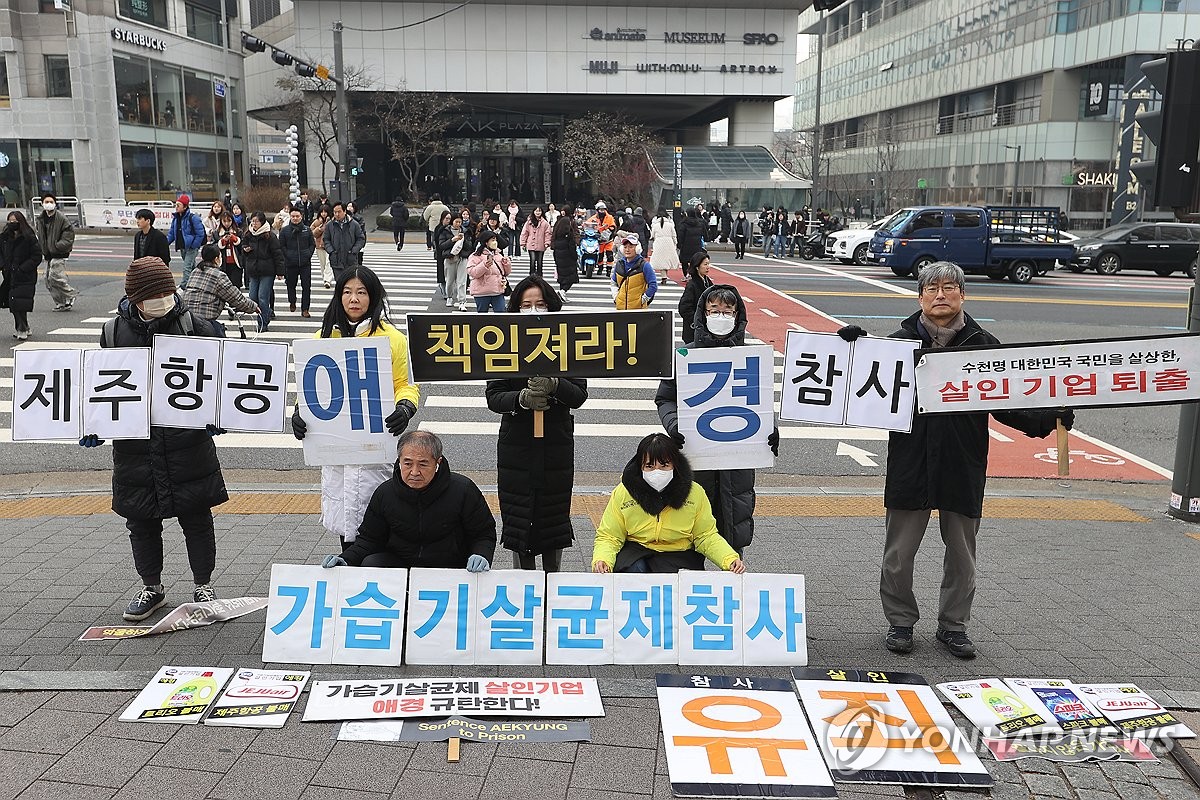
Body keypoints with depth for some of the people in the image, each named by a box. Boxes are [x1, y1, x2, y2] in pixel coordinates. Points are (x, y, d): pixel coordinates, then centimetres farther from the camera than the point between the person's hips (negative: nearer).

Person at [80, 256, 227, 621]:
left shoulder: (194, 327, -5)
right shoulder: (114, 332, 1)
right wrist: (96, 428, 0)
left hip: (188, 444, -2)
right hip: (134, 448, 2)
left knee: (196, 517, 8)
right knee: (141, 522, 14)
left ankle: (203, 585, 26)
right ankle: (151, 587, 32)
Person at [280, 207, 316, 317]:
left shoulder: (307, 230, 7)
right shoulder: (284, 230, 2)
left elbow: (313, 244, 11)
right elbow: (281, 246, 3)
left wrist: (309, 255, -2)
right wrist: (288, 256, -8)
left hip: (305, 263, 1)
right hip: (290, 263, 0)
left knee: (306, 286, -3)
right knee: (291, 285, 11)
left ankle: (305, 309, 2)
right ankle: (292, 303, 36)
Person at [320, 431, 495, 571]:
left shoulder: (463, 490, -10)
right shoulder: (384, 493, -1)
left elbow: (484, 534, 0)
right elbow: (369, 539, 8)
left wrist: (481, 556, -22)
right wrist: (345, 559, -11)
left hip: (449, 569, -3)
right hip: (396, 563, 3)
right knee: (369, 564, -24)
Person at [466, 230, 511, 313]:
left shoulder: (499, 255, 14)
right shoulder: (476, 256, -5)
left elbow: (506, 272, 19)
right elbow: (472, 272, -16)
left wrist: (506, 263, -2)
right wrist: (484, 265, -28)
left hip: (498, 291, 5)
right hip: (482, 293, -4)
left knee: (501, 312, -1)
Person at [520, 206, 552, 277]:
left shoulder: (545, 223, 0)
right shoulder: (529, 222, 1)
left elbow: (547, 233, 1)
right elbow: (524, 233, 4)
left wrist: (547, 243, -9)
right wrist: (523, 243, 2)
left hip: (541, 246, 1)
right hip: (531, 245, -1)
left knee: (539, 262, 9)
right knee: (532, 260, -10)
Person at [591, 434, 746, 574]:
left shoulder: (695, 493, -5)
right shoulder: (622, 493, -8)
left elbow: (706, 536, 2)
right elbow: (608, 537, -3)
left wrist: (729, 559, -16)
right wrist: (601, 561, -25)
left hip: (679, 554, 0)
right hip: (635, 552, 0)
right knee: (635, 570, -32)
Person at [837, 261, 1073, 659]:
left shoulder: (984, 345, 3)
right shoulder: (898, 342, 1)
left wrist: (1049, 419, -11)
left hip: (964, 467, 1)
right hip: (909, 466, -1)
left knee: (961, 554, 12)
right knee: (899, 553, 7)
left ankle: (953, 625, 28)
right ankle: (900, 621, 24)